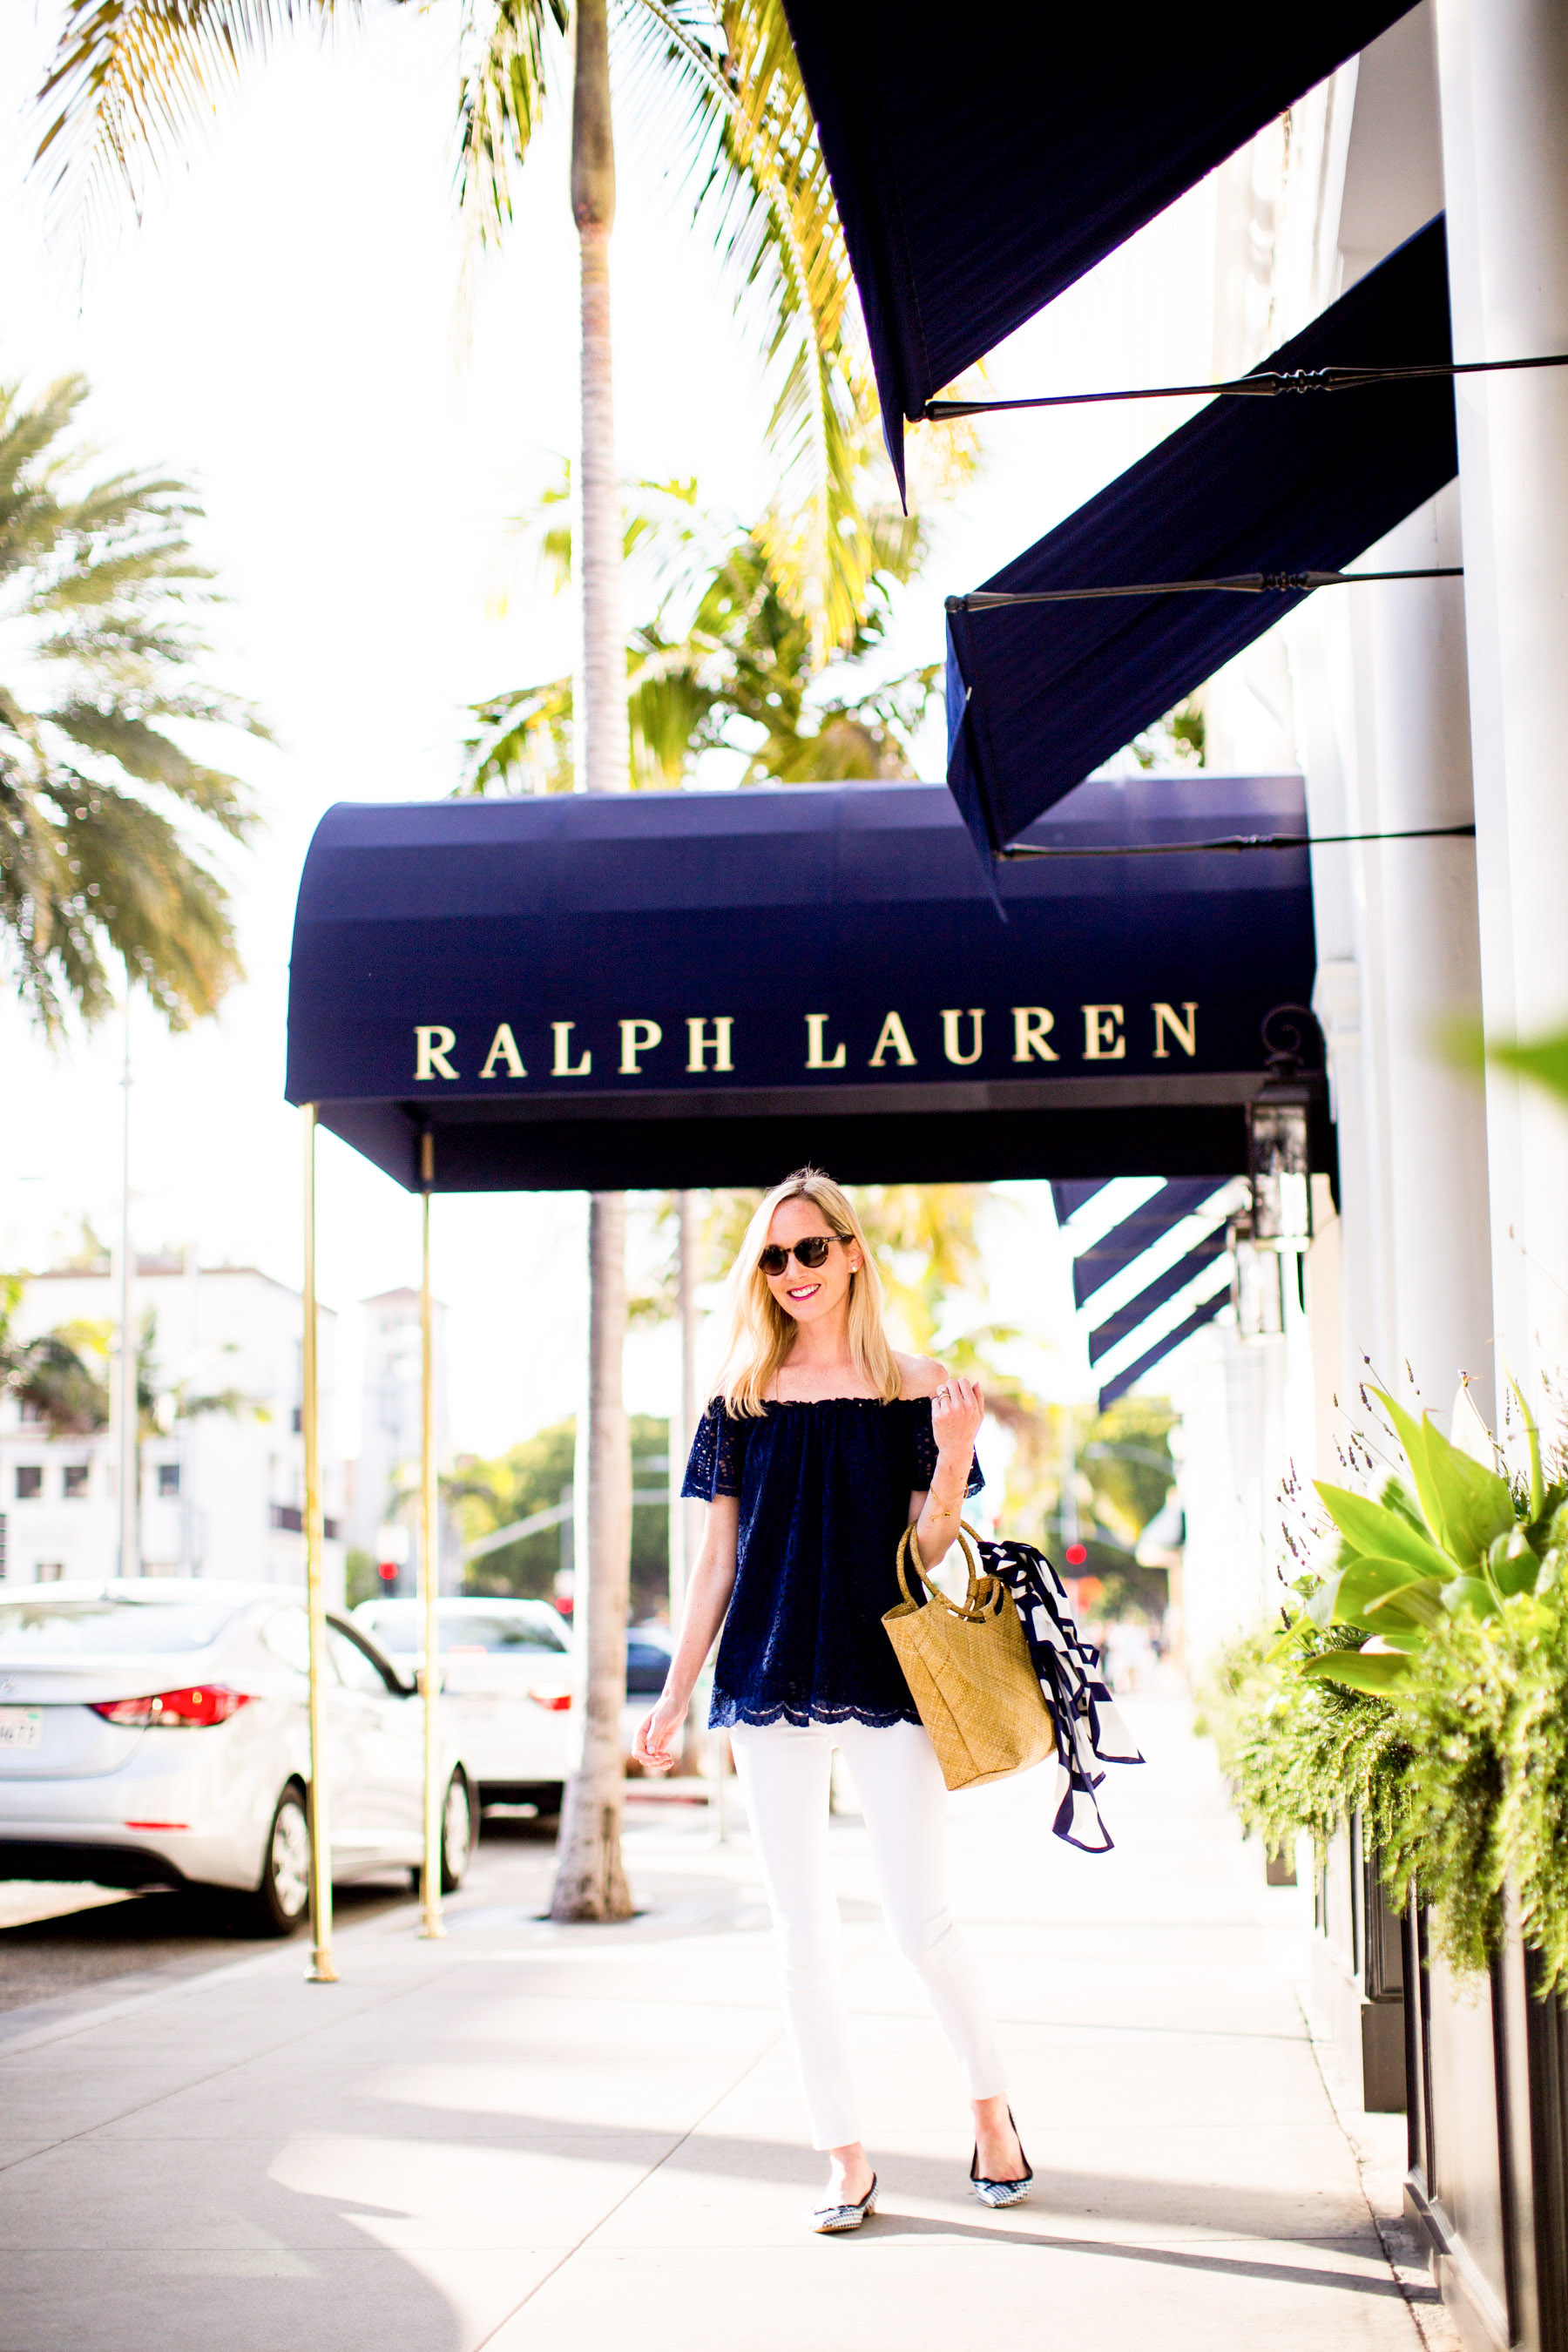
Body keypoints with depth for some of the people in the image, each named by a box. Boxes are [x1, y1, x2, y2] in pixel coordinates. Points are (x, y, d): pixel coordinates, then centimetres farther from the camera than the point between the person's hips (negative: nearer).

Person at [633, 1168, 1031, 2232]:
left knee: (921, 1922, -3)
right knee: (804, 1930, 5)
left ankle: (992, 2106, 23)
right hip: (771, 1683, 2)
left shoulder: (918, 1388, 2)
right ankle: (846, 2157, 15)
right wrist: (676, 1697, 8)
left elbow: (930, 1550, 0)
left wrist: (955, 1455, -16)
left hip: (886, 1675, -2)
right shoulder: (744, 1397, 7)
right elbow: (719, 1557, 10)